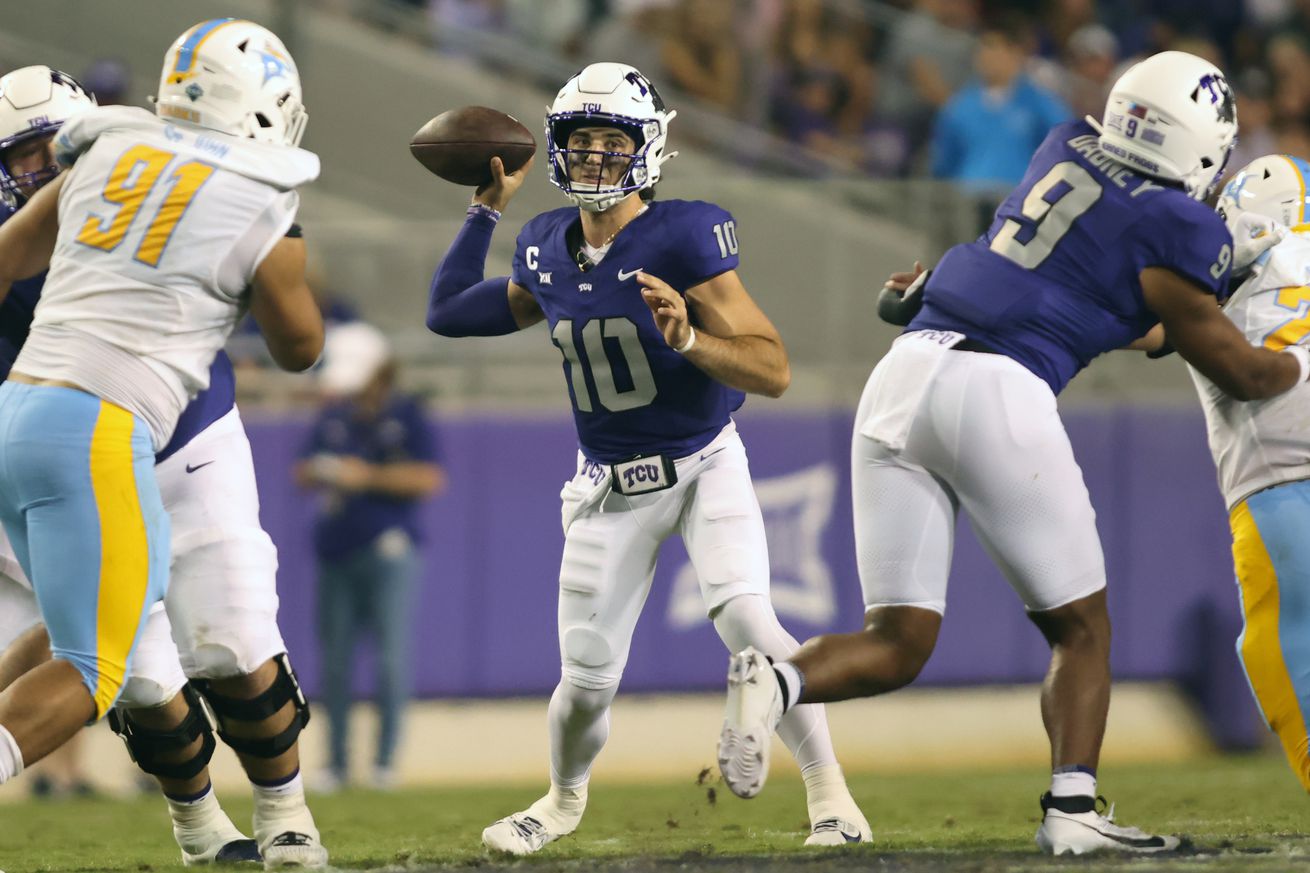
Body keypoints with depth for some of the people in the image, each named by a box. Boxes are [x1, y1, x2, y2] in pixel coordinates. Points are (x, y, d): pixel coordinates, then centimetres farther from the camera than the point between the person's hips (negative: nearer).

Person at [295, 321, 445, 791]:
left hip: (387, 552, -5)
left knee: (391, 655, -8)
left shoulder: (407, 418, -4)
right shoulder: (333, 417, 13)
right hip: (336, 552, 6)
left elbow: (428, 478, -13)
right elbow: (304, 470, 18)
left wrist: (368, 476, -17)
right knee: (333, 659, 5)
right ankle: (337, 762, 10)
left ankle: (386, 760, -4)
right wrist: (319, 473, -6)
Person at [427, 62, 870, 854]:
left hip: (704, 465, -4)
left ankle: (830, 794, -14)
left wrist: (687, 339, -38)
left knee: (745, 619, -27)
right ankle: (565, 799, 35)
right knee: (587, 678, 4)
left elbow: (774, 371, -22)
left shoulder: (681, 240, -19)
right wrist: (488, 208, 10)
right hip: (611, 488, 4)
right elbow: (450, 313, 15)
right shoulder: (547, 250, -1)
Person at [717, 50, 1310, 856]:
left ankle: (777, 681, -22)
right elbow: (1240, 372, 10)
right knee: (1082, 631, 10)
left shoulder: (1069, 150, 18)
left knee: (897, 645, 6)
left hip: (904, 376, 6)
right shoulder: (1176, 232, 0)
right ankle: (1072, 809, -5)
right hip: (996, 395, -6)